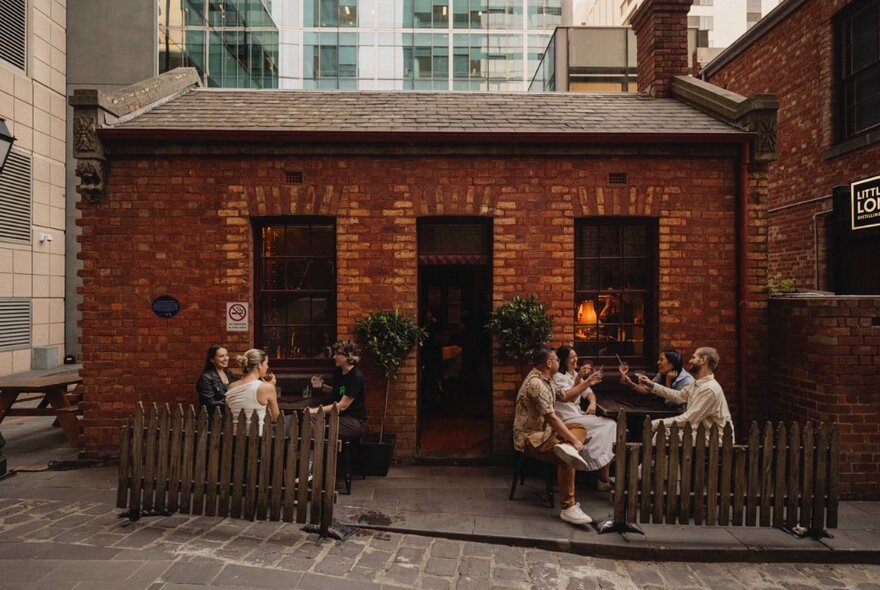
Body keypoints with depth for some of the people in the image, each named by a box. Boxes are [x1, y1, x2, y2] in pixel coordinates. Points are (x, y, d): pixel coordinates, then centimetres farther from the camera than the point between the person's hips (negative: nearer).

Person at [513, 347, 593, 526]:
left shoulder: (546, 379, 10)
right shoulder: (535, 383, -23)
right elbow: (551, 417, -24)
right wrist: (574, 441, -19)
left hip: (544, 430, 11)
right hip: (531, 437, -11)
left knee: (580, 428, 7)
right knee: (566, 459, -30)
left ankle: (566, 448, -22)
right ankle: (567, 508, -21)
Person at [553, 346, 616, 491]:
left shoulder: (576, 375, 18)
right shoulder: (558, 377, -8)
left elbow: (589, 393, 20)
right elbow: (568, 396, -23)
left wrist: (592, 403, -3)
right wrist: (587, 382, -29)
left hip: (578, 415, 8)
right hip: (567, 419, -8)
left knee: (611, 424, -12)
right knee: (607, 425, -18)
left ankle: (604, 474, -14)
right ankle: (604, 477, -13)